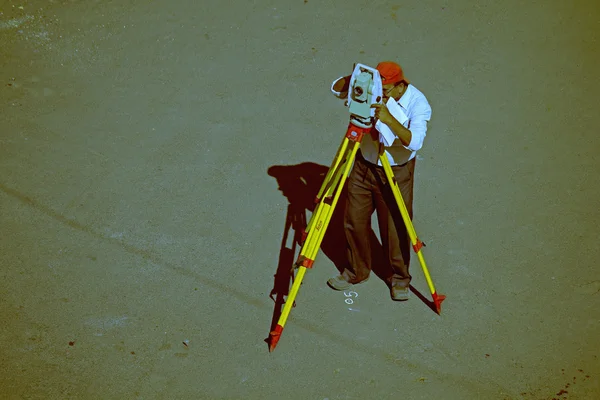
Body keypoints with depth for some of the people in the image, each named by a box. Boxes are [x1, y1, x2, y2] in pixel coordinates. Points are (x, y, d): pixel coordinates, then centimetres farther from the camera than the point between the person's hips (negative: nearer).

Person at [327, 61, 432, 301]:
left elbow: (414, 142, -33)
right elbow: (336, 89, -7)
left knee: (396, 228, 5)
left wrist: (390, 120, -46)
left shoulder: (418, 104, -22)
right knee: (354, 221, 11)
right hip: (364, 166, 4)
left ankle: (399, 278, 28)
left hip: (397, 173, -4)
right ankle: (356, 272, 33)